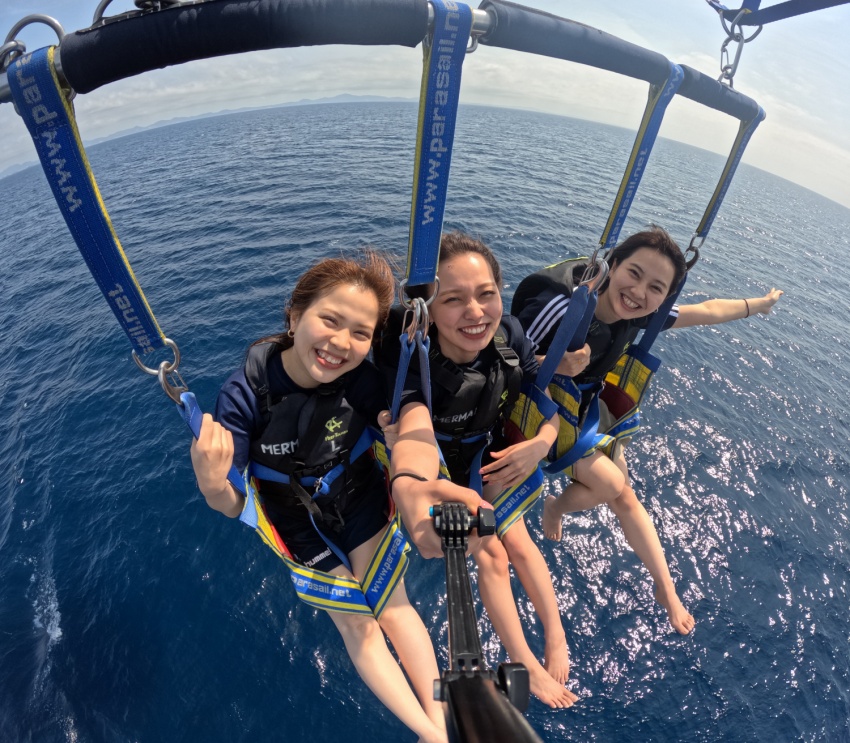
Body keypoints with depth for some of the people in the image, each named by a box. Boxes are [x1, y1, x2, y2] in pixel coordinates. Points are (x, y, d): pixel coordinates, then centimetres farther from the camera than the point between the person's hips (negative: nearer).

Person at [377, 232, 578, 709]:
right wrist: (412, 490, -79)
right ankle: (527, 665, 14)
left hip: (488, 451, 3)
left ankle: (558, 641, 22)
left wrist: (540, 444, -29)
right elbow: (414, 430, -57)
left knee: (517, 542, 0)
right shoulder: (412, 362, -40)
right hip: (441, 462, -3)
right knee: (490, 553, -6)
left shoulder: (509, 336, -26)